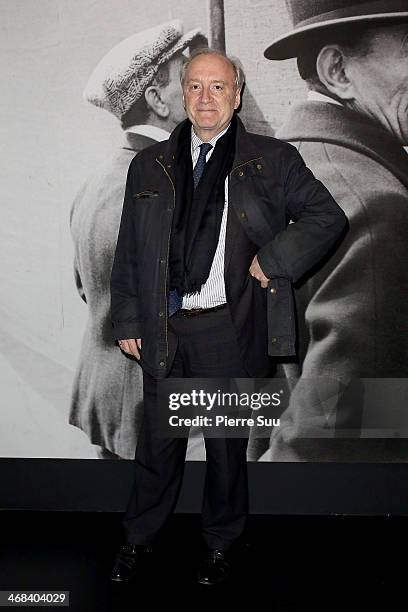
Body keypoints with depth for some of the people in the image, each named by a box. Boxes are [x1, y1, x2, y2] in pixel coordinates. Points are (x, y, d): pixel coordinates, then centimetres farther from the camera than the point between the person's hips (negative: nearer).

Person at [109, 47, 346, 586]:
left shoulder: (272, 161, 0)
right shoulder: (149, 166, 8)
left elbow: (328, 217, 1)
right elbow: (128, 251, 10)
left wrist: (274, 258, -11)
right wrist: (127, 321, 5)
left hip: (230, 332, -2)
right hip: (163, 329, 2)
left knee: (227, 444, 13)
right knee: (158, 441, 14)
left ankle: (221, 543, 35)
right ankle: (140, 538, 36)